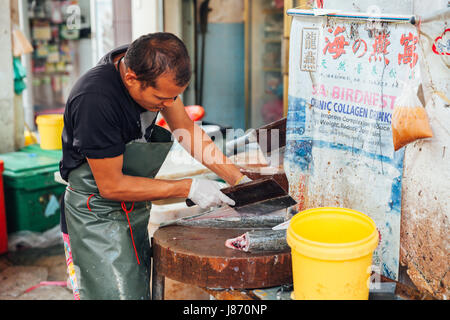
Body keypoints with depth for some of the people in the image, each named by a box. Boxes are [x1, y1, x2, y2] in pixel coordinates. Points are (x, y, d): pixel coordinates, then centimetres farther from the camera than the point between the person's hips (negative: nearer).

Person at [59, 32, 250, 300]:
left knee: (140, 289, 17)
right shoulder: (94, 100, -31)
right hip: (97, 215, -7)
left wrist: (237, 178, -3)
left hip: (135, 209, 8)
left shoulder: (158, 73, -8)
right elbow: (111, 186, -24)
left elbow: (186, 129, 4)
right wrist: (188, 188, -22)